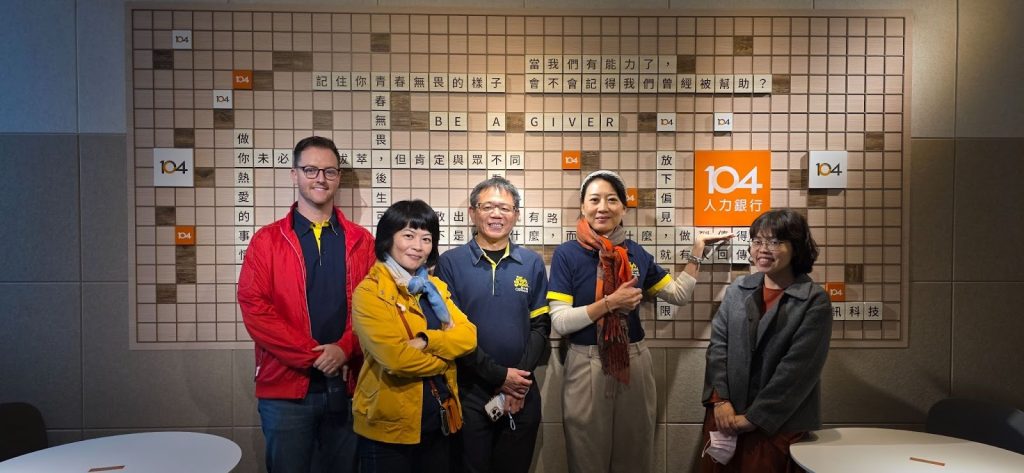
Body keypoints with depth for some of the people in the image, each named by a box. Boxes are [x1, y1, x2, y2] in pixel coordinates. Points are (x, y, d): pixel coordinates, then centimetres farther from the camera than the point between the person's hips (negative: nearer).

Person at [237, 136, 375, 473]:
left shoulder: (361, 242, 6)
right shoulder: (267, 241, 1)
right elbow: (255, 309, -8)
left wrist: (344, 349, -15)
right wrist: (313, 354, -14)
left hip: (347, 386, 2)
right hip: (286, 387, -1)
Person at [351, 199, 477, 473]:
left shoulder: (435, 286, 9)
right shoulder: (369, 293, -13)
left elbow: (468, 336, -3)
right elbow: (396, 358, -23)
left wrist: (426, 341, -20)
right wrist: (444, 359, -8)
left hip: (439, 420, 6)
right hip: (389, 426, -6)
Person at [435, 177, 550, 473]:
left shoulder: (532, 264, 5)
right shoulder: (450, 263, -3)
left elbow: (540, 325, 3)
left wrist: (520, 377, -10)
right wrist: (499, 375, -12)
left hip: (522, 393, 2)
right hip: (469, 392, -2)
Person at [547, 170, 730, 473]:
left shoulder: (636, 253, 3)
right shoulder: (567, 254, -9)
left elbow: (679, 295, 12)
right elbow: (560, 321, -15)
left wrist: (696, 252, 8)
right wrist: (610, 302, -20)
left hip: (634, 364, 4)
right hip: (586, 366, -3)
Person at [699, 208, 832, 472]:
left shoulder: (814, 301, -6)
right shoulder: (737, 290, 6)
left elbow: (797, 368, -12)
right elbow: (718, 346, 3)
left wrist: (753, 417, -14)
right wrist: (720, 400, -10)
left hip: (780, 425, -3)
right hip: (726, 418, 3)